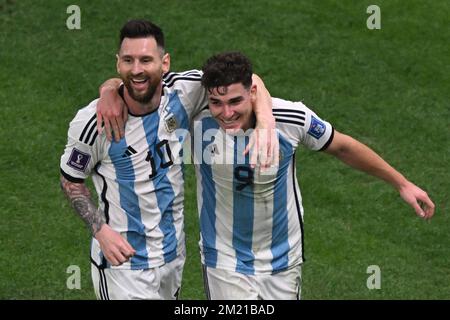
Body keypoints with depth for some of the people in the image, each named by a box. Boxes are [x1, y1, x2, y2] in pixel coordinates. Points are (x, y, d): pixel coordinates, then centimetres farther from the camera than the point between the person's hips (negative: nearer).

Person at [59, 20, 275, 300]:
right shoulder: (93, 121, -18)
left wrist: (266, 121, -21)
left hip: (174, 255, 5)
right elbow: (71, 180, -3)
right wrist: (100, 230, -16)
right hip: (123, 261, -4)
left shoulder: (182, 92, -11)